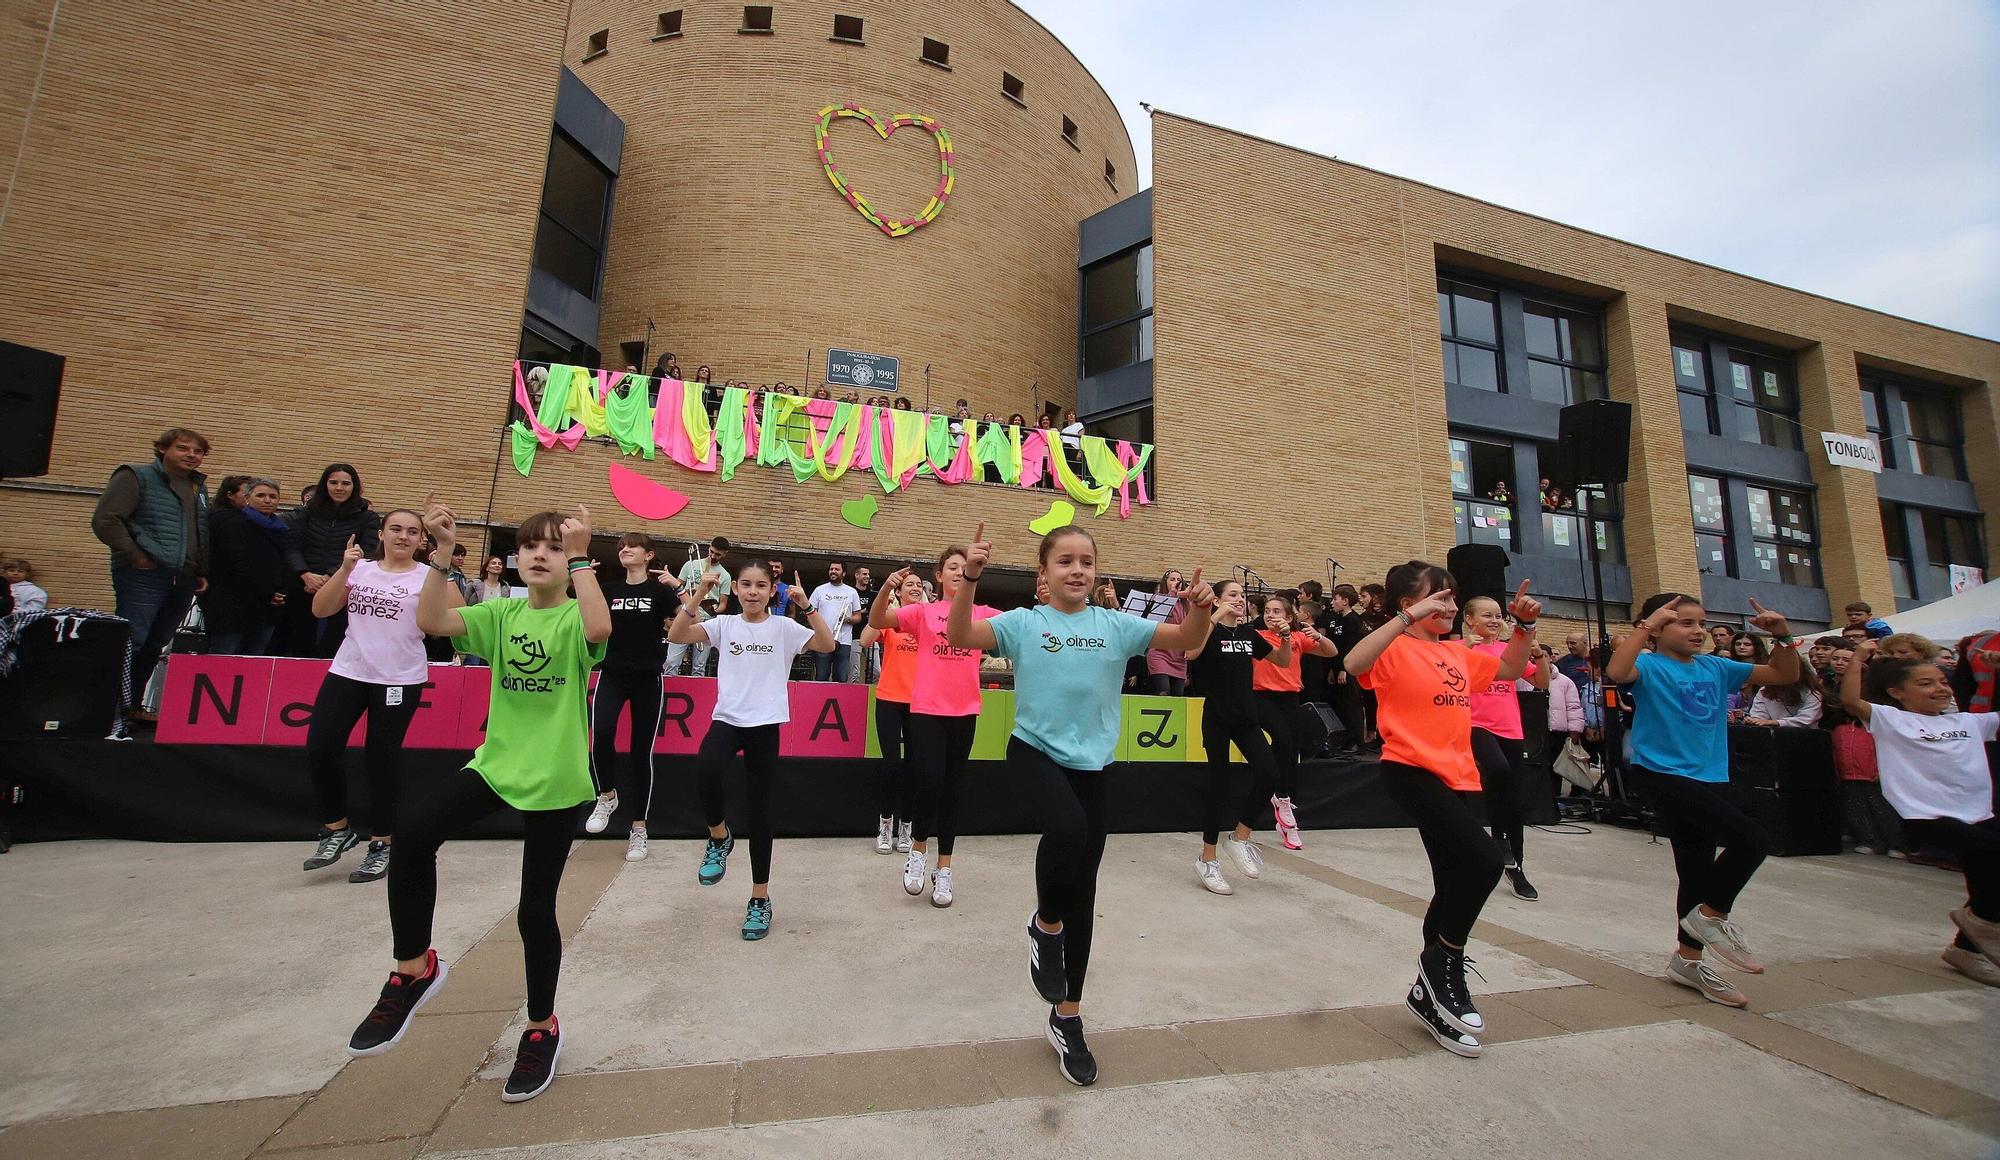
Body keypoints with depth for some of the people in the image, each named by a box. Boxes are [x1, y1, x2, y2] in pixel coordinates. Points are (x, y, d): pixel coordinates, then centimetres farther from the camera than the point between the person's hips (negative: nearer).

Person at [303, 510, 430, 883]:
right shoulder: (360, 568, 7)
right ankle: (337, 828, 22)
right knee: (320, 749, -1)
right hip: (347, 672, 4)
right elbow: (320, 610, 2)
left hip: (400, 680, -4)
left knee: (382, 759, 2)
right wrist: (344, 569, -9)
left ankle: (381, 843, 17)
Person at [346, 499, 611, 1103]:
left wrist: (580, 558, -31)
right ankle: (415, 967, 2)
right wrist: (443, 553, -14)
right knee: (414, 830, -24)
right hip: (496, 763, 4)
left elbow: (599, 630, -32)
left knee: (535, 907, 5)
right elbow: (432, 620, -7)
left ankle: (542, 1029, 30)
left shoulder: (574, 616, -7)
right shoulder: (503, 613, 7)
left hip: (556, 779, -4)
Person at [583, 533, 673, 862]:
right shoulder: (608, 588, 10)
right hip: (612, 674, 2)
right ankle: (607, 796, 5)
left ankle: (638, 828, 14)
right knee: (602, 731, -24)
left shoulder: (659, 589, -1)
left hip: (648, 678, -2)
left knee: (641, 751, 2)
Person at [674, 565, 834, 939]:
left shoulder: (784, 627, 1)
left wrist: (806, 606, -19)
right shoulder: (724, 625, 5)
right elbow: (676, 635, -9)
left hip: (765, 724, 0)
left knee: (760, 811, 5)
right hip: (727, 719, 1)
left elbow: (827, 645, -12)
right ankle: (719, 837, 0)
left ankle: (760, 899, 21)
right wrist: (699, 594, -16)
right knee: (705, 770, -32)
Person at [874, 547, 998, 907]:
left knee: (952, 789, 10)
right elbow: (877, 621, -6)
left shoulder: (982, 614, 8)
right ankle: (919, 847, 19)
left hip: (964, 712, 2)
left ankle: (943, 868, 24)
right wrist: (886, 588, -23)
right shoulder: (922, 611, 3)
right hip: (926, 709, -2)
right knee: (929, 783, -11)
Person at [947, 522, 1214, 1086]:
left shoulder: (1116, 625, 0)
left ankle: (1068, 1018, 32)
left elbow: (1188, 639, -2)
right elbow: (959, 635, -17)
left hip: (1091, 765, 3)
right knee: (1067, 826, -34)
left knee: (1083, 892, 10)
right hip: (1034, 752, -3)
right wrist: (970, 578, -31)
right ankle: (1045, 925, 1)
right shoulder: (1023, 623, -5)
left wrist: (1200, 610, -23)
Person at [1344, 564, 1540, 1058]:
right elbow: (1354, 664, -30)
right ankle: (1443, 963, 1)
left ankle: (1430, 994, 27)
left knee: (1454, 885, 11)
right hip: (1411, 770, -8)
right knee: (1483, 859, -23)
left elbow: (1510, 669, 29)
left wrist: (1524, 625, 16)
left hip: (1453, 776, 8)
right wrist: (1409, 618, -30)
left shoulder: (1457, 654, 16)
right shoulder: (1396, 649, -8)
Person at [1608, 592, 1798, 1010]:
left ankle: (1689, 959, 26)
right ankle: (1711, 915, 7)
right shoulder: (1649, 665, -10)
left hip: (1710, 778, 7)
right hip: (1663, 774, -7)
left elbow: (1784, 675, 18)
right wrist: (1646, 626, -29)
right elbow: (1616, 672, -33)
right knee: (1749, 839, -18)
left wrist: (1782, 636, 3)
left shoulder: (1716, 667, 11)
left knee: (1698, 869, 12)